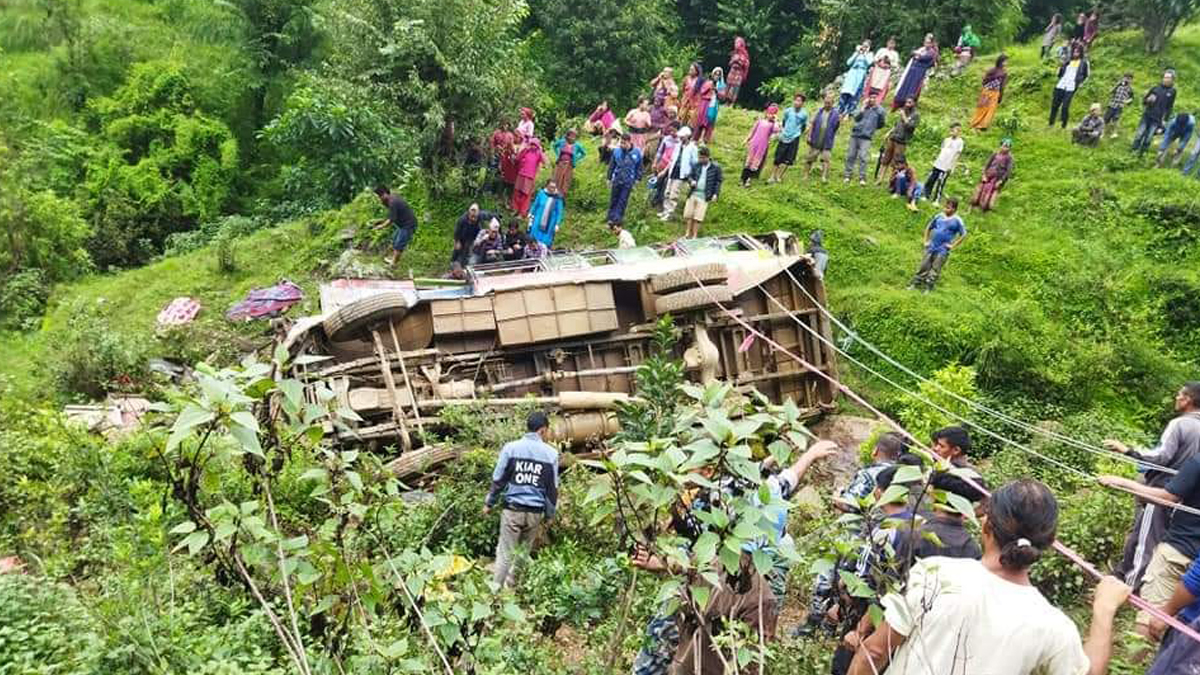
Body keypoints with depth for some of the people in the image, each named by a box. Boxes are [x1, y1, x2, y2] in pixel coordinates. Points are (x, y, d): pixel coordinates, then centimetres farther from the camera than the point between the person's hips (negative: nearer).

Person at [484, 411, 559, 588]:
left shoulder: (511, 448, -3)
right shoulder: (551, 454, 0)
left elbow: (498, 479, -1)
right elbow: (552, 489, 5)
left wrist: (489, 503, 12)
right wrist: (550, 514, 15)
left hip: (512, 509, -1)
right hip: (536, 512, 1)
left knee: (505, 553, 4)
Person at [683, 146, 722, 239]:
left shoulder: (716, 167, -5)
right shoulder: (697, 165, 4)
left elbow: (719, 181, 0)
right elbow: (691, 175, 16)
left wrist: (716, 194, -7)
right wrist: (692, 181, -7)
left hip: (704, 196, -4)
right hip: (693, 193, 4)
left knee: (698, 217, -3)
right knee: (688, 215, 5)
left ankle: (694, 236, 7)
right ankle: (687, 234, 17)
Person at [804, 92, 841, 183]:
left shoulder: (835, 113, -1)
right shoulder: (819, 111, 4)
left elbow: (836, 127, -3)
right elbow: (813, 124, 5)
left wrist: (839, 121, -23)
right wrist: (809, 136, -1)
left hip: (827, 142, -2)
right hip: (815, 141, 2)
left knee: (825, 159, -9)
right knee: (810, 158, 8)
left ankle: (824, 177, -10)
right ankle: (806, 175, 20)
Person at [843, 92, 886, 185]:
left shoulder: (880, 110, 2)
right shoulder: (864, 107, 9)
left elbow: (881, 125, 5)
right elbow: (856, 118, 0)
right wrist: (863, 107, -5)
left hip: (866, 137, -3)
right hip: (855, 134, 3)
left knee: (863, 157, -11)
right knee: (851, 156, 4)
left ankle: (862, 178, -9)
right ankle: (847, 175, 11)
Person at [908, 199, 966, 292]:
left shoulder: (957, 221, -6)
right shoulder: (939, 216, 6)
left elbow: (963, 234, -3)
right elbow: (928, 228, 18)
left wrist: (952, 246, -7)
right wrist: (926, 241, 11)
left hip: (943, 250, -4)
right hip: (931, 247, 4)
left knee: (935, 269, -2)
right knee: (924, 266, 6)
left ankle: (928, 288, 2)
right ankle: (914, 284, 13)